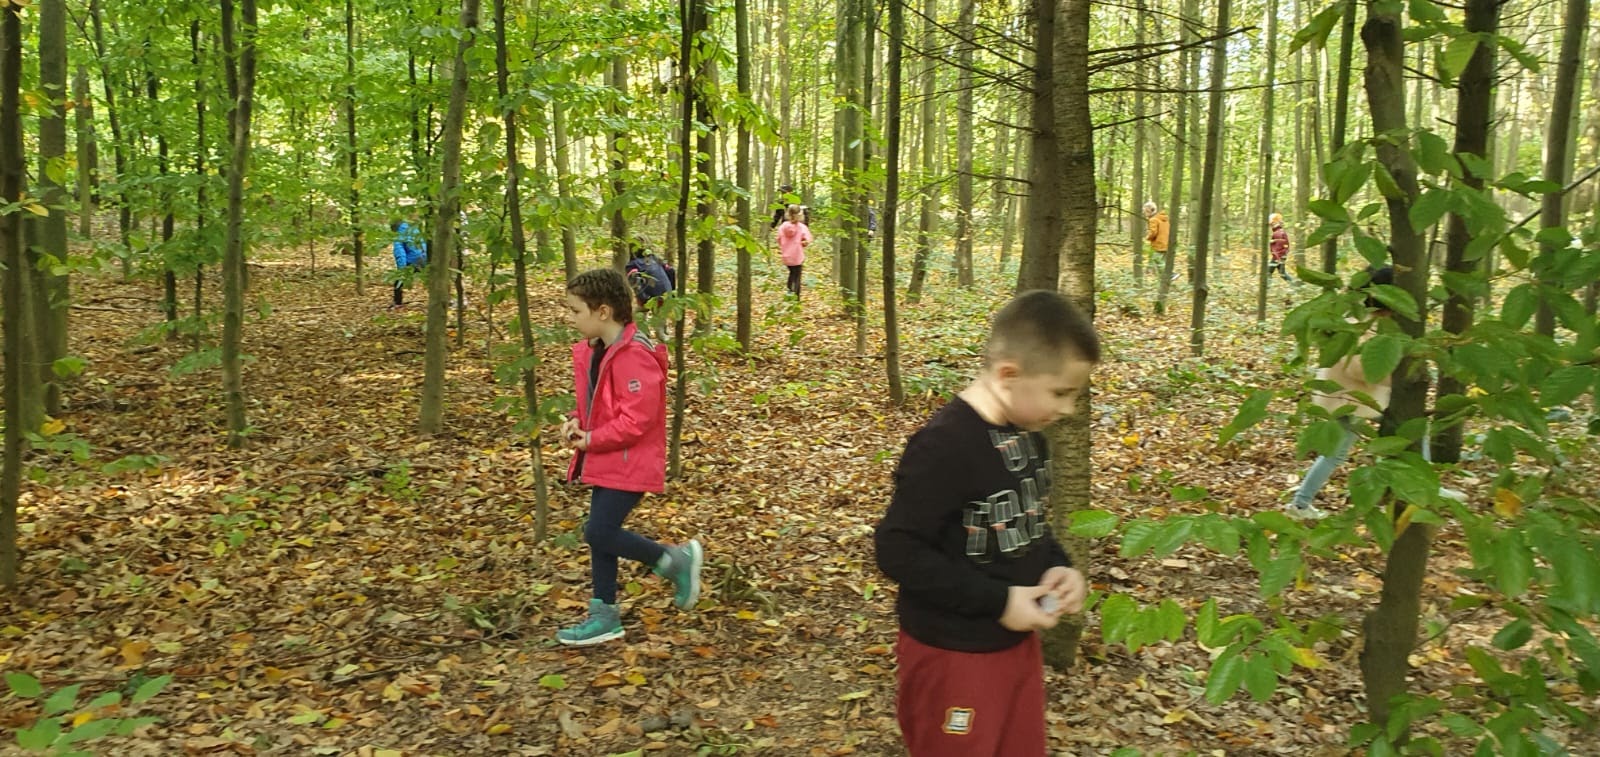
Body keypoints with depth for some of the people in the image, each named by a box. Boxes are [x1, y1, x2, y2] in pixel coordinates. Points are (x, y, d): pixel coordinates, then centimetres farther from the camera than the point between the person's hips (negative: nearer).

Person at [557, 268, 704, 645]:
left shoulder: (634, 355, -22)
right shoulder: (591, 350, 9)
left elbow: (637, 418, -26)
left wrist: (592, 441, -17)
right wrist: (576, 422, 1)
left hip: (629, 461, -10)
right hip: (605, 459, 10)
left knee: (600, 533, -12)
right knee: (601, 533, 12)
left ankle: (676, 559, 6)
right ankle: (604, 614, 22)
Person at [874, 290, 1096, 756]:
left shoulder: (1027, 434, 2)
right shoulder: (945, 446, -26)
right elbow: (898, 551, -26)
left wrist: (1056, 567, -4)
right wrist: (998, 600, -23)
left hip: (1017, 642, 9)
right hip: (952, 655, -8)